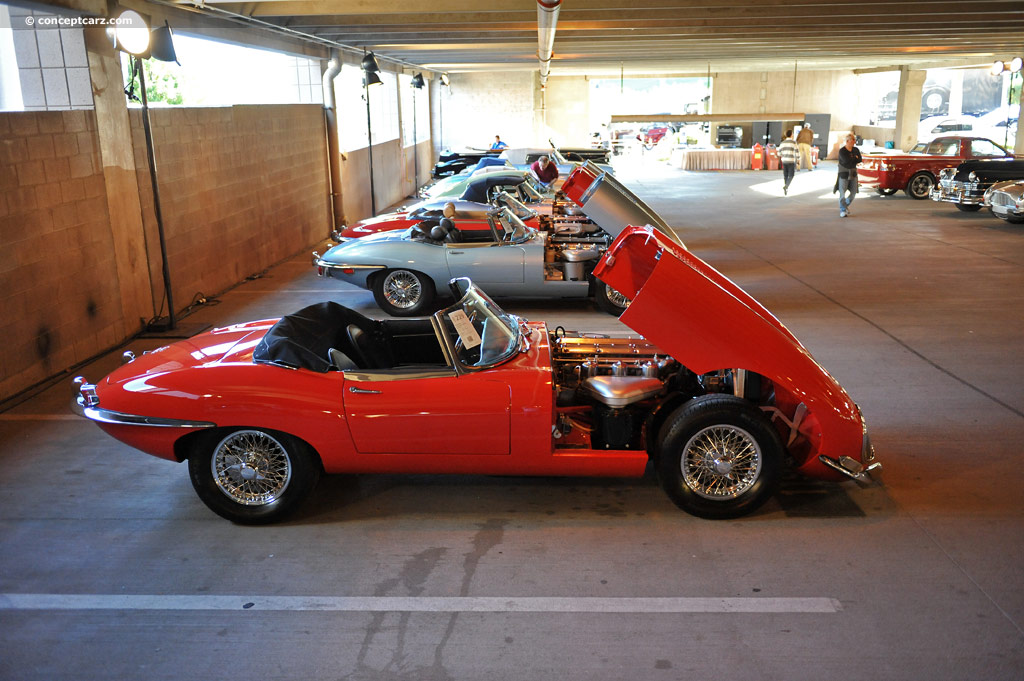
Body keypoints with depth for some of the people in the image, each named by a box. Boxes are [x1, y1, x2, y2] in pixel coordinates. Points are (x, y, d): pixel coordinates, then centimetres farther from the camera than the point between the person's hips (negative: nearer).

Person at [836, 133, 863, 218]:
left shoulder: (856, 150, 8)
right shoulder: (842, 150, -8)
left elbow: (860, 160, -2)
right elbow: (846, 160, -21)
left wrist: (851, 160, -12)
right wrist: (855, 158, -7)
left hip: (853, 173, 5)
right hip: (843, 173, -5)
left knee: (853, 192, 5)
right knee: (842, 192, -7)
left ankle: (846, 205, 29)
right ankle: (842, 210, -2)